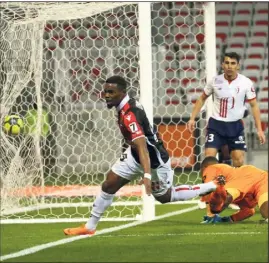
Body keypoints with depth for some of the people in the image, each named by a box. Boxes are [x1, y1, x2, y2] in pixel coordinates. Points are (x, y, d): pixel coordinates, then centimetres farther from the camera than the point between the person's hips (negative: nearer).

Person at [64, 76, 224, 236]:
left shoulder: (129, 114, -33)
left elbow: (142, 146, -43)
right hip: (135, 155, 9)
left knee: (165, 197, 11)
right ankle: (90, 227, 13)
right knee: (108, 186, 4)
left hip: (155, 161, -9)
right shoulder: (129, 104, -4)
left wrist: (147, 175, -52)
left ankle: (213, 187, 24)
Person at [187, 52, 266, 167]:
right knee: (209, 157, -11)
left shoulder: (246, 83, -9)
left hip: (235, 125, 0)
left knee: (239, 160, -1)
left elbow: (254, 106, -2)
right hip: (216, 124, 0)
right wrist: (192, 118, 4)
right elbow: (202, 99, 10)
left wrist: (259, 129, -6)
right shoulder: (215, 81, -5)